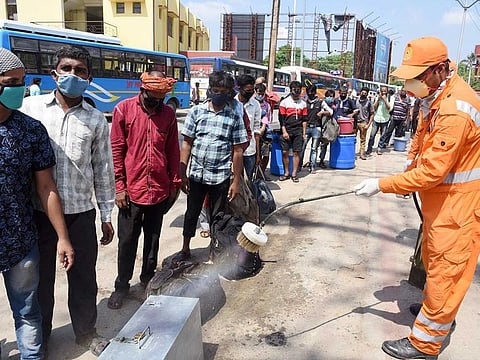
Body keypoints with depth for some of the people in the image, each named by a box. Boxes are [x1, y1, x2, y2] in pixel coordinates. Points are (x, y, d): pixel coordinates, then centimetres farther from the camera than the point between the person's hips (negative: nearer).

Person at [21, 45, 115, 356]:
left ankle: (86, 331, 34)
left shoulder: (96, 119, 4)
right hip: (37, 210, 0)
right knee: (40, 275, 14)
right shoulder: (31, 106, 0)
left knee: (83, 275, 12)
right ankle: (39, 335, 37)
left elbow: (103, 169, 7)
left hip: (80, 211, 1)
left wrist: (107, 215, 7)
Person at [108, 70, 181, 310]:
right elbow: (116, 150, -5)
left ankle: (148, 279, 34)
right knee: (127, 241, 8)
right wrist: (119, 187, -7)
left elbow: (173, 152, 8)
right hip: (131, 189, -2)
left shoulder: (168, 114, 3)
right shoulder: (124, 109, -5)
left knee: (153, 240, 16)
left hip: (159, 190, 3)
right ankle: (121, 286, 25)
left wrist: (175, 184, 8)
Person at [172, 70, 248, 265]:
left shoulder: (234, 116, -4)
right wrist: (182, 173, -4)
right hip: (196, 174, 2)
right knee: (191, 213, 16)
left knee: (216, 217, 13)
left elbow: (238, 151, -3)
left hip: (220, 176, -1)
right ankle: (185, 249, 36)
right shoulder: (197, 111, -1)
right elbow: (186, 143, 0)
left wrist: (236, 181, -5)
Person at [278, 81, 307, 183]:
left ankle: (294, 174, 9)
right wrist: (284, 131, -9)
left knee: (297, 152, 1)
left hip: (298, 131, 2)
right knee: (284, 152, -2)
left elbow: (304, 119, 12)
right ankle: (286, 173, 13)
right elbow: (281, 118, -1)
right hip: (287, 130, -2)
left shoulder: (303, 103, 11)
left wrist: (304, 133, 7)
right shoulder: (284, 102, 2)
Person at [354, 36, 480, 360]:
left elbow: (433, 172, -29)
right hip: (439, 196, 10)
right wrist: (410, 175, 8)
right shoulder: (436, 94, 3)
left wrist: (382, 185, -25)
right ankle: (435, 309, 47)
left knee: (444, 271, 2)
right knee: (432, 259, 24)